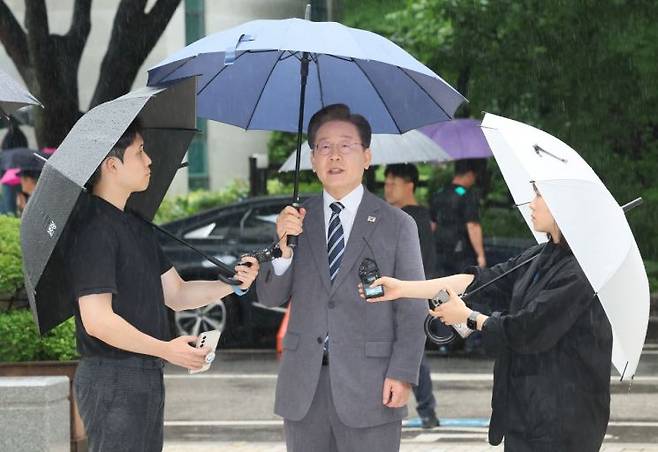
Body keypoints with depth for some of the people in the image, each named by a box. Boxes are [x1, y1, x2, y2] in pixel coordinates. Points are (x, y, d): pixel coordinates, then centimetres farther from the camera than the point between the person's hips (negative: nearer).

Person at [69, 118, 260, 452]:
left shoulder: (136, 226, 17)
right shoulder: (94, 230, -15)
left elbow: (176, 294, 18)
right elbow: (97, 320, -22)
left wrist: (233, 283, 2)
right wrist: (166, 350, -20)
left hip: (146, 376, 10)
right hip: (113, 378, -10)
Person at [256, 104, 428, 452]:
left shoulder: (397, 225, 2)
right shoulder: (296, 218, 10)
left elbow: (413, 309, 0)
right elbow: (269, 296, 6)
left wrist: (403, 374, -10)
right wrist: (284, 249, -12)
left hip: (369, 389, -3)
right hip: (303, 390, 3)